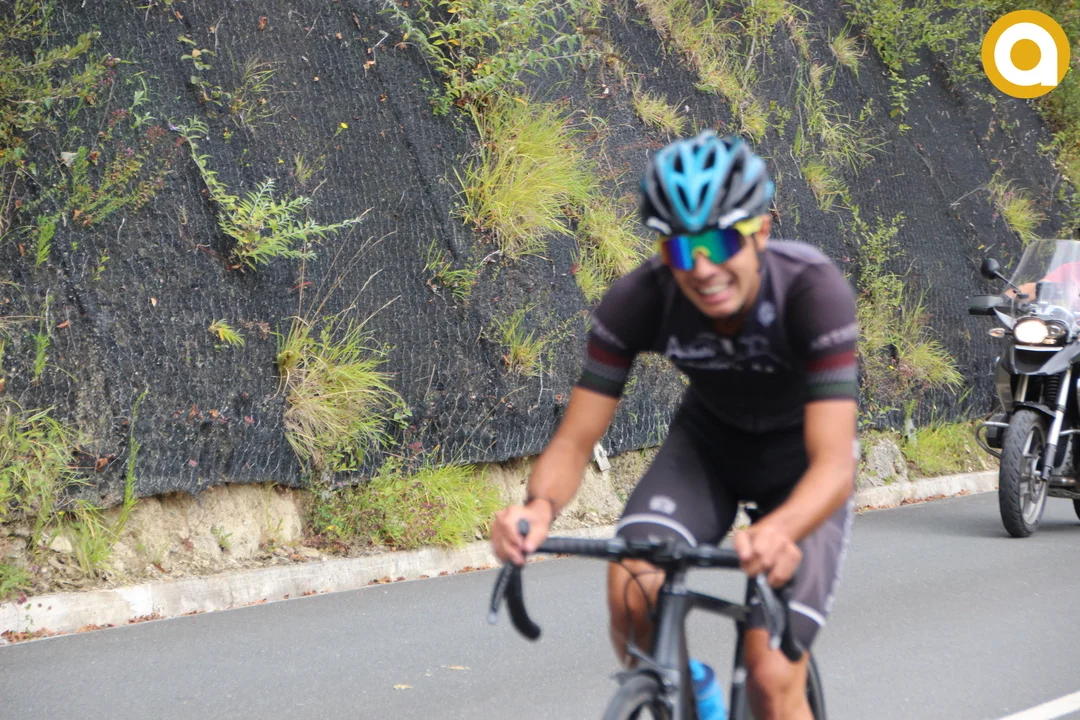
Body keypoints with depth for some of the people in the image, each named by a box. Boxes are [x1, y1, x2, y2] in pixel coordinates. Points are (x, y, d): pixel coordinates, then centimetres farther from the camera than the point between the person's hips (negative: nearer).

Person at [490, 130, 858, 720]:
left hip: (800, 457, -2)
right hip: (708, 440, 2)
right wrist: (539, 506, -48)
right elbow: (575, 440, -24)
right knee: (632, 592, -27)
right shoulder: (638, 300, -28)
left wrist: (780, 530, -65)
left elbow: (834, 462, -44)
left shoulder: (814, 291, -36)